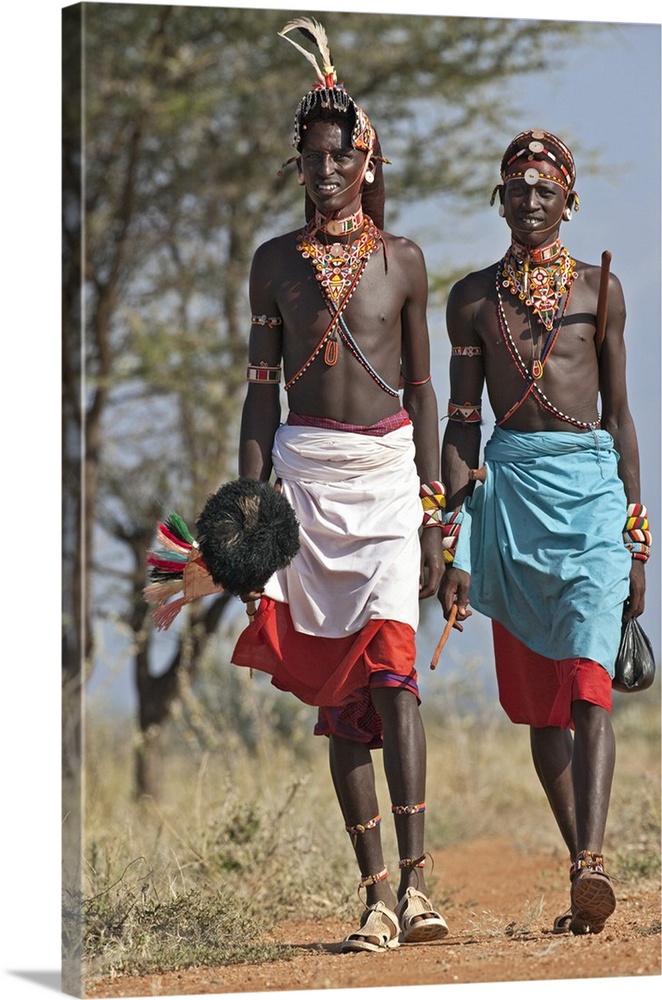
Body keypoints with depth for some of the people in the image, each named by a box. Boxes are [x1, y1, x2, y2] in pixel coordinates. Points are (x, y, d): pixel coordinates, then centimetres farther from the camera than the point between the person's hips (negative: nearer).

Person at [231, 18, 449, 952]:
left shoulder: (403, 259, 7)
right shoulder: (276, 261, 8)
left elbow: (421, 388, 9)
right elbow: (261, 387, 9)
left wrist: (434, 509, 5)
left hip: (389, 466, -1)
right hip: (305, 472, 1)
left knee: (390, 664, -17)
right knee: (336, 684, 2)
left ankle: (415, 876, -20)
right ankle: (377, 891, 6)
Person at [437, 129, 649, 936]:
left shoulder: (599, 289, 10)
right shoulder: (473, 297, 11)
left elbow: (619, 416, 12)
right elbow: (462, 423, 9)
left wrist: (635, 541, 9)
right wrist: (455, 545, 2)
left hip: (591, 485, -2)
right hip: (509, 492, 2)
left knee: (587, 680, -17)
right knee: (537, 697, 4)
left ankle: (591, 866, -29)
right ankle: (583, 871, 11)